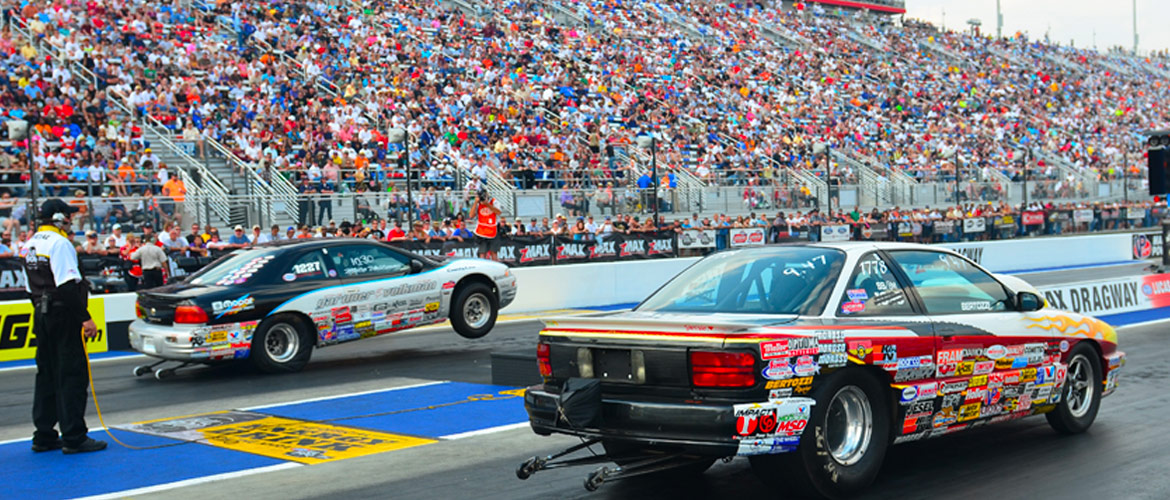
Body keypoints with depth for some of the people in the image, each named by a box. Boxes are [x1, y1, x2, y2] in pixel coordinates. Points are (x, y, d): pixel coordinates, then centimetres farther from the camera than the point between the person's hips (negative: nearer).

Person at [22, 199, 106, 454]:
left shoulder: (32, 244, 16)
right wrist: (85, 318, -21)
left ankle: (44, 436, 17)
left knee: (47, 374, 13)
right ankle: (74, 438, -6)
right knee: (72, 375, -6)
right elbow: (68, 286, -21)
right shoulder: (59, 243, -13)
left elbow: (31, 288, 19)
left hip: (42, 314, 9)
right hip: (64, 315, -9)